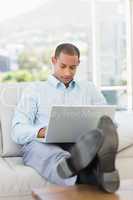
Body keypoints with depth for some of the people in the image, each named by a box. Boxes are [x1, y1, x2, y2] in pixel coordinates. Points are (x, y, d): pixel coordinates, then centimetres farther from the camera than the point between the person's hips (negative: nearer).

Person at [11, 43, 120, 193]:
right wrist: (41, 132, -18)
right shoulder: (35, 90, 18)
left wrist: (99, 129, -12)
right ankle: (71, 166, -70)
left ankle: (101, 170, -66)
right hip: (43, 145, -1)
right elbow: (17, 131, 5)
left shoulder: (89, 89, 26)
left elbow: (110, 120, 14)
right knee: (35, 145, -38)